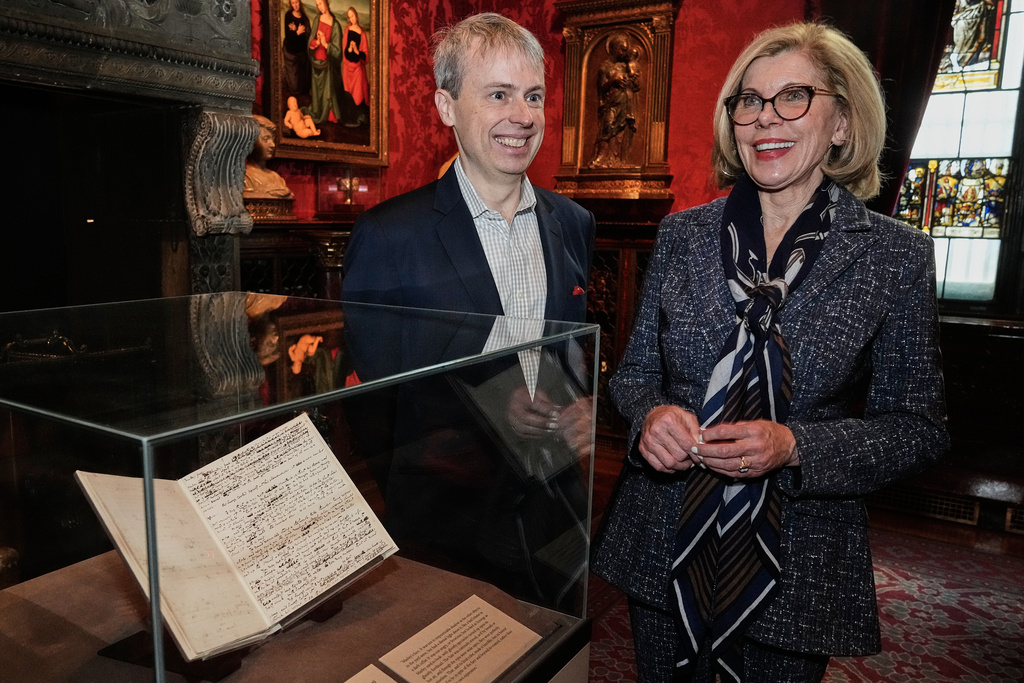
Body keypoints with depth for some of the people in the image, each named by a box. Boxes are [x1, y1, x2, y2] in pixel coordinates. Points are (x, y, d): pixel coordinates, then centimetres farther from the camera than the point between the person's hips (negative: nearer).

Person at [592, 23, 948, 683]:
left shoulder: (896, 255, -7)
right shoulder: (681, 234, -1)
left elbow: (919, 425, -4)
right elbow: (635, 372, 5)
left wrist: (796, 447, -20)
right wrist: (650, 416, -18)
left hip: (796, 565, -1)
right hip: (661, 549, 2)